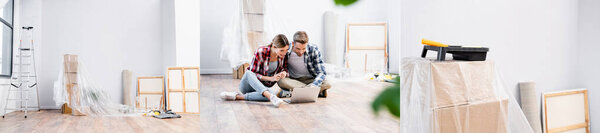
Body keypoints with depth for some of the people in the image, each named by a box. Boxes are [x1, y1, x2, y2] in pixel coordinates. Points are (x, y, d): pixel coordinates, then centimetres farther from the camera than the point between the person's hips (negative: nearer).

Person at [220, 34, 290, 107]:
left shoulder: (284, 55, -7)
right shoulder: (260, 52, -21)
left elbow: (285, 69, 6)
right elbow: (253, 73, -17)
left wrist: (284, 73, -19)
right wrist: (271, 78, -28)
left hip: (263, 87, 3)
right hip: (248, 85, -3)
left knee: (273, 93, -35)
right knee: (248, 73, -39)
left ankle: (238, 96, -30)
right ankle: (271, 97, -57)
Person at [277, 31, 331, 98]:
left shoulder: (313, 49, -16)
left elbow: (322, 73, -16)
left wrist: (313, 85, -37)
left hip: (309, 80, 0)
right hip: (292, 80, 0)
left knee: (327, 84, -27)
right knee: (281, 81, -33)